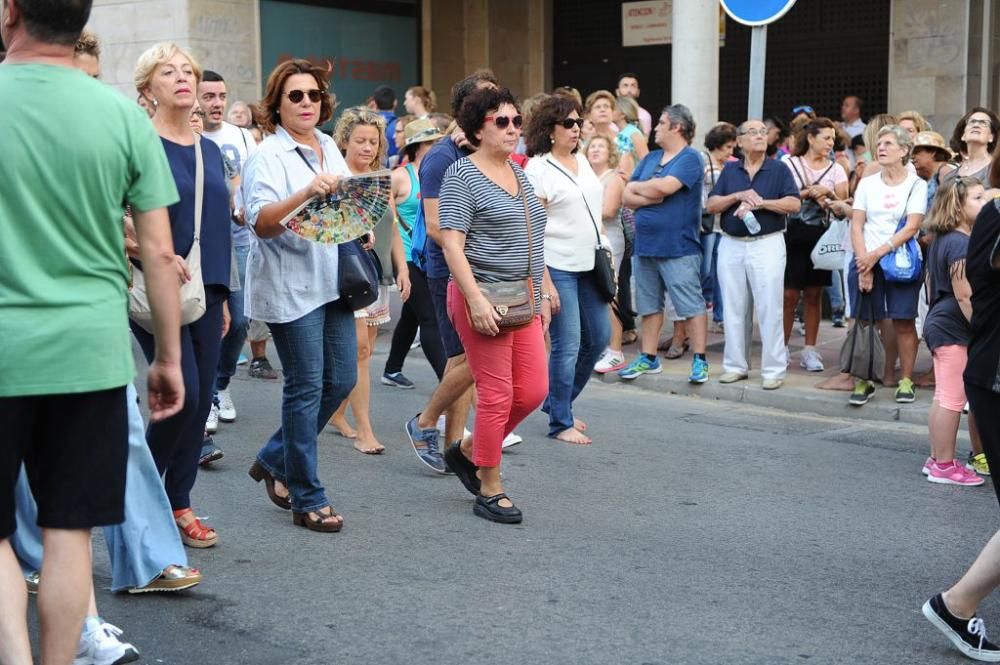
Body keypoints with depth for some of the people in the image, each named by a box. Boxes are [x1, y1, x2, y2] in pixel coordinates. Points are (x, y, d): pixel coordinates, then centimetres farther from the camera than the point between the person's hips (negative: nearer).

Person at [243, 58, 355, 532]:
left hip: (332, 282, 8)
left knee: (341, 381, 9)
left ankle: (275, 461, 26)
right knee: (306, 387, -5)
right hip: (290, 286, -8)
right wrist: (305, 194, -35)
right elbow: (262, 223, -22)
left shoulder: (330, 149, 13)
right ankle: (307, 500, 6)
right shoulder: (269, 156, -9)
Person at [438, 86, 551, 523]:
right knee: (496, 396, -4)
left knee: (532, 392, 7)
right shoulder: (462, 175, -7)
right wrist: (476, 299, -22)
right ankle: (489, 491, 9)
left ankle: (467, 452, 26)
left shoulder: (518, 172, 17)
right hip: (483, 298, -8)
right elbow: (451, 243, -14)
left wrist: (543, 292, 18)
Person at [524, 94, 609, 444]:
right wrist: (544, 283, -17)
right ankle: (561, 423, 8)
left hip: (589, 265, 8)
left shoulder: (582, 161, 13)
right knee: (567, 346, -5)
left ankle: (558, 402, 29)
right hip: (557, 267, -8)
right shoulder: (538, 169, -9)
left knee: (598, 337, 12)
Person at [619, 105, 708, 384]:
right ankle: (648, 358, 23)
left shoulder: (689, 158, -7)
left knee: (691, 305, -2)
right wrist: (651, 196, -12)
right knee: (649, 306, 14)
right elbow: (628, 197, 8)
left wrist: (637, 187, -4)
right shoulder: (650, 158, 14)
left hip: (678, 247, -7)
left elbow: (666, 186, -22)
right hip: (645, 244, 8)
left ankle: (700, 360, 3)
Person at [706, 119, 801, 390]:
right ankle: (736, 365, 17)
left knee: (769, 309, -4)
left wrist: (760, 203, -16)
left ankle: (773, 370, 1)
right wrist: (739, 196, -11)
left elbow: (794, 204, -8)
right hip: (731, 245, 3)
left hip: (767, 244, -3)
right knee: (733, 309, 8)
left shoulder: (779, 170, 3)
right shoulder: (729, 170, 11)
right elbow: (711, 205, 4)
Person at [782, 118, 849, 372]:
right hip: (794, 234, -3)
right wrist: (809, 192, -12)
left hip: (821, 235, 3)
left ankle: (809, 351, 12)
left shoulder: (836, 169, 10)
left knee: (814, 294, 6)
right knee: (789, 294, -5)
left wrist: (828, 195, -14)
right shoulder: (789, 164, 2)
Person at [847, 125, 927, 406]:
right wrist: (864, 262, -8)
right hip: (866, 260, 2)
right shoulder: (867, 184, 10)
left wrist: (878, 253, -15)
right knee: (866, 322, 0)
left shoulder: (916, 184, 2)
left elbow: (912, 227, -8)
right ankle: (864, 381, 5)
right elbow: (857, 225, 5)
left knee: (903, 321, -1)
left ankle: (906, 380, 7)